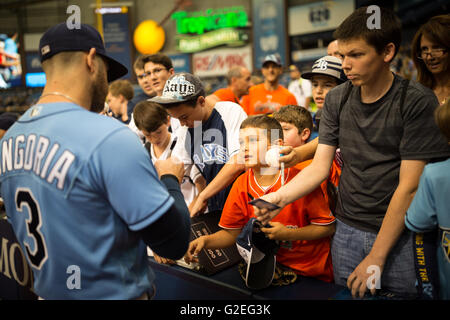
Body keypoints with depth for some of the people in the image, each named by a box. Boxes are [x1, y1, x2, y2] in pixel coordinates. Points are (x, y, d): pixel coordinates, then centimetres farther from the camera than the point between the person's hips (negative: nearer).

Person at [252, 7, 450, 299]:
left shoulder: (417, 101, -13)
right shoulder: (336, 99, 2)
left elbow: (409, 186, -16)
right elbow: (320, 167, 1)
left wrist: (375, 258, -16)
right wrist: (280, 197, -17)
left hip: (400, 234, -3)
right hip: (348, 230, 4)